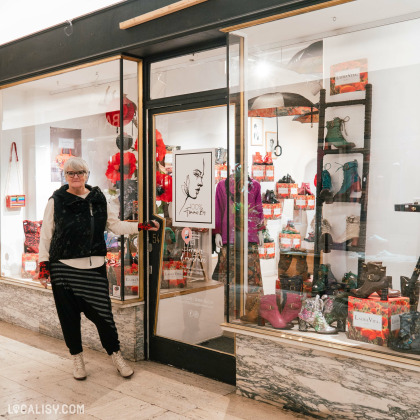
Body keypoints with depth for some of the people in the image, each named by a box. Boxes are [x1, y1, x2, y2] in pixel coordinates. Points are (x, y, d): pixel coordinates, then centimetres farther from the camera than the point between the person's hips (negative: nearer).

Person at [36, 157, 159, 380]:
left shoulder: (98, 199, 6)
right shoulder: (56, 201, 0)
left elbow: (115, 225, 13)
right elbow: (46, 234, 3)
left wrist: (141, 226, 5)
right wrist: (43, 264, -2)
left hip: (94, 267, 1)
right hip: (63, 267, -1)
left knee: (102, 312, 1)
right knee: (69, 315, 6)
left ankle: (116, 355, 20)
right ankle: (77, 357, 26)